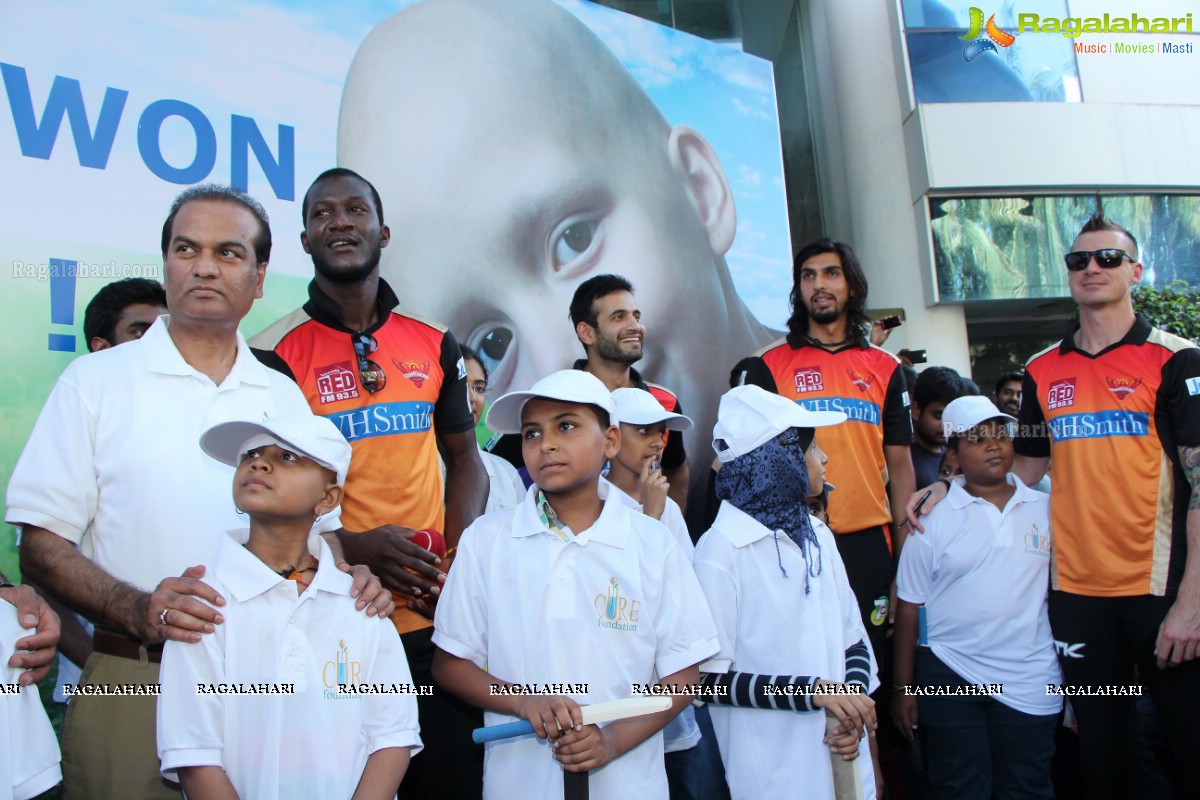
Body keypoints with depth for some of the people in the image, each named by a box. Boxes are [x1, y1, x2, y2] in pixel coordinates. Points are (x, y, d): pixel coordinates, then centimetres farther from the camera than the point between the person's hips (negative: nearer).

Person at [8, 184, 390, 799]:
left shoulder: (284, 397, 11)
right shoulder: (97, 380, 1)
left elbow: (319, 524, 15)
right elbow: (42, 545, -3)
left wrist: (347, 580, -6)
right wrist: (137, 609, -20)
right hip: (132, 687, -2)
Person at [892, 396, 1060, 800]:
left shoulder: (1046, 507, 3)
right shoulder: (933, 517, -4)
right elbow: (910, 606, -1)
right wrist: (903, 687, 0)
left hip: (1031, 679, 2)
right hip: (949, 678, -2)